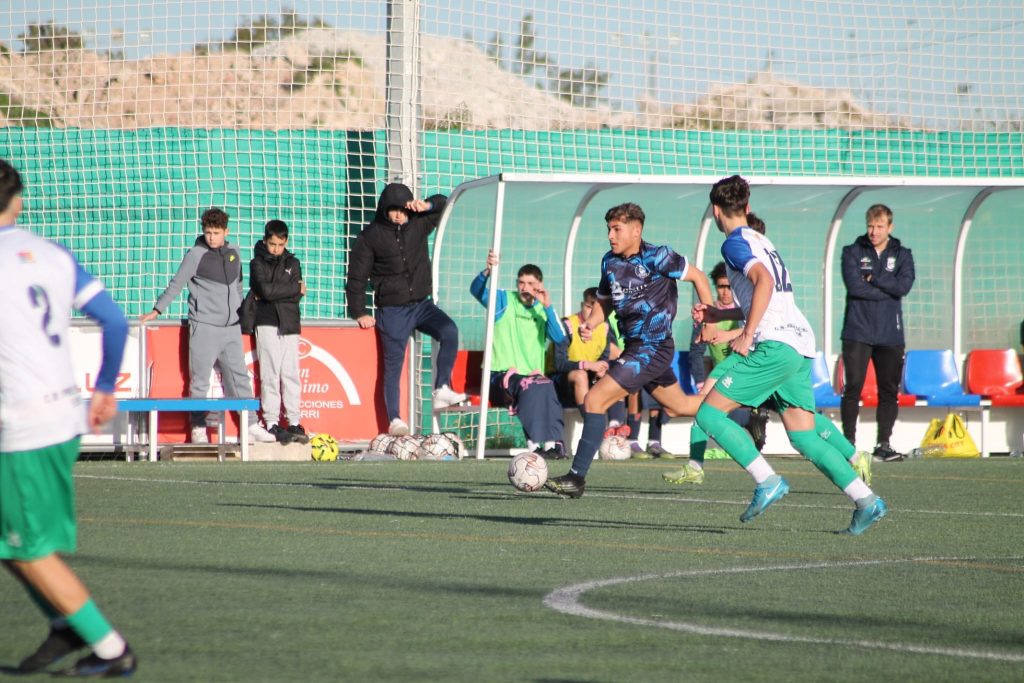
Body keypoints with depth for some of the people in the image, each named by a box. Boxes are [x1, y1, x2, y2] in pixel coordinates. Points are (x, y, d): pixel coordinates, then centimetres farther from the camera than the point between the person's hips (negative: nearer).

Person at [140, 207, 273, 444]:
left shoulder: (234, 253, 10)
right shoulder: (196, 255, -6)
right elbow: (176, 284, -4)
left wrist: (241, 313, 23)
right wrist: (157, 310, -9)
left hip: (231, 328, 5)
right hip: (204, 327, -5)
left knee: (239, 378, 6)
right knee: (200, 381, -4)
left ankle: (251, 426, 9)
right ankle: (198, 429, 0)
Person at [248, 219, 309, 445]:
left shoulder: (292, 263, 14)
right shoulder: (258, 263, 3)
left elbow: (296, 297, 2)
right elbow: (266, 290, -12)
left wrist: (273, 293, -9)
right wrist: (295, 288, -4)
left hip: (290, 324, 3)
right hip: (268, 323, -3)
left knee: (291, 374, 2)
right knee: (270, 374, -6)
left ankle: (294, 422, 4)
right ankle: (272, 422, -5)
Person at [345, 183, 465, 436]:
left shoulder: (418, 224, 5)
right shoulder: (371, 236, -2)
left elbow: (445, 205, 13)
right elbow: (356, 277, 2)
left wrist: (427, 205, -9)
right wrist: (359, 313, -2)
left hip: (421, 304, 2)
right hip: (392, 311, -2)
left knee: (449, 331, -24)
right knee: (394, 363, -3)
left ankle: (442, 390, -17)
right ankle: (394, 420, 0)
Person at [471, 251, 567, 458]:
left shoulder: (543, 310, 15)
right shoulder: (504, 301, 7)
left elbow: (559, 337, -2)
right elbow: (477, 290, -12)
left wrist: (548, 307, -13)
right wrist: (488, 271, -33)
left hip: (533, 375, 3)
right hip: (503, 376, -3)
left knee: (546, 387, -31)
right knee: (530, 387, -34)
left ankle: (554, 441, -32)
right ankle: (536, 441, -36)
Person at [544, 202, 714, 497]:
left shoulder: (657, 257, -15)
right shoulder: (609, 262, 5)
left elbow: (697, 277, -4)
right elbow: (604, 301, 19)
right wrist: (590, 323, -2)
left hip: (653, 349, -9)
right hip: (634, 347, 9)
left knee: (594, 400, -16)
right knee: (679, 407, 24)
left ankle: (577, 477, -13)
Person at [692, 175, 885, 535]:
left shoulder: (735, 243, -3)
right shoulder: (760, 240, 25)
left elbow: (764, 281, -21)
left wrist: (747, 334, -21)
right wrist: (719, 314, 35)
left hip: (775, 344, -9)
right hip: (800, 344, 9)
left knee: (709, 413, -6)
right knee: (803, 435, 8)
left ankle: (767, 481, -16)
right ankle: (866, 500, -3)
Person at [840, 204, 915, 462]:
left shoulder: (902, 255, 10)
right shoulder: (853, 253, 6)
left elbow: (904, 286, -7)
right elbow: (854, 286, -11)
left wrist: (873, 278, -7)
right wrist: (888, 290, -8)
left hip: (890, 334, 2)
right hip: (857, 333, -2)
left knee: (889, 391, 2)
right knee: (853, 388, -8)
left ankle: (883, 444, 8)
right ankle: (849, 443, -4)